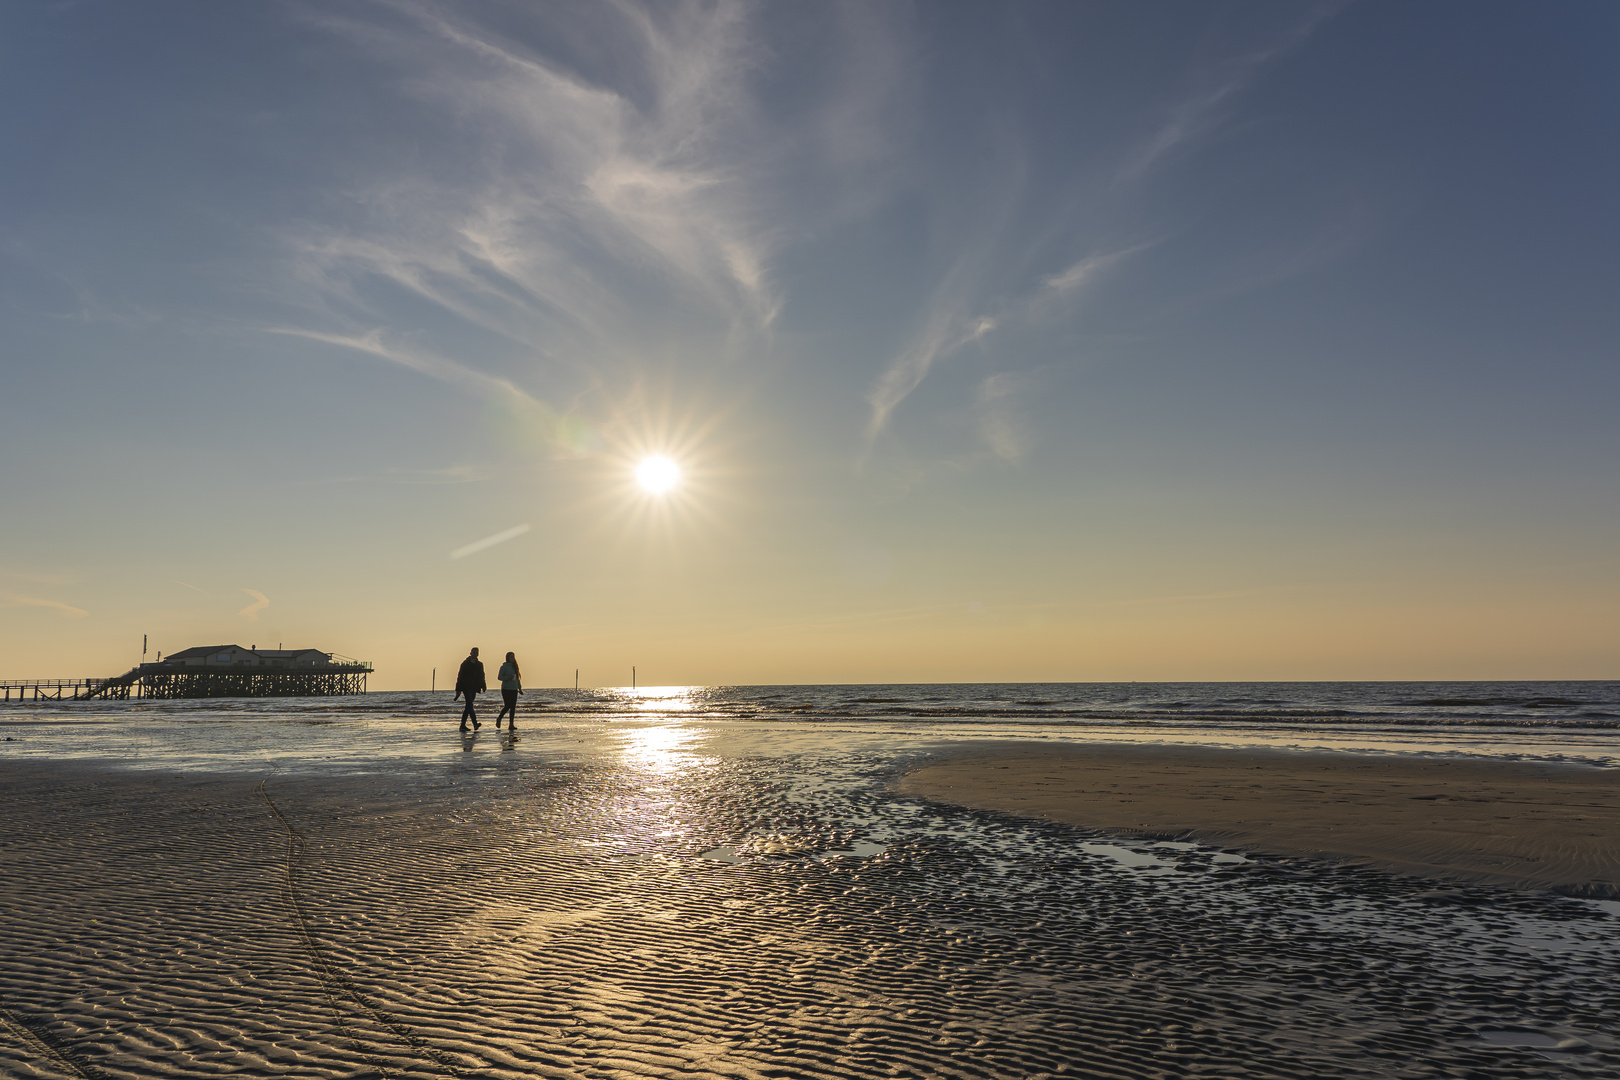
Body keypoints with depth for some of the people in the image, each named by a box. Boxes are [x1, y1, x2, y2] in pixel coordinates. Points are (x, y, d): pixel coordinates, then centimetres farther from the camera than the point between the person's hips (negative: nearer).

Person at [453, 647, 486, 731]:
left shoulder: (479, 664, 13)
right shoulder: (465, 664, -1)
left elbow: (481, 677, 19)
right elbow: (460, 676, -2)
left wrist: (483, 686, 2)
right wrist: (458, 689, -7)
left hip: (474, 688, 6)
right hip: (466, 687, -6)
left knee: (468, 706, 8)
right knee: (470, 705, -16)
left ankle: (462, 725, 14)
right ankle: (475, 724, -27)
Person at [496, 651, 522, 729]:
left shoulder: (514, 667, 14)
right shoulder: (504, 667, -4)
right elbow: (499, 677, -8)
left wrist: (520, 688, 14)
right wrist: (508, 677, -22)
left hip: (514, 689, 6)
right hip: (506, 689, -6)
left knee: (513, 707, 1)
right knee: (507, 706, -10)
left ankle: (511, 724, 3)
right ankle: (499, 719, 15)